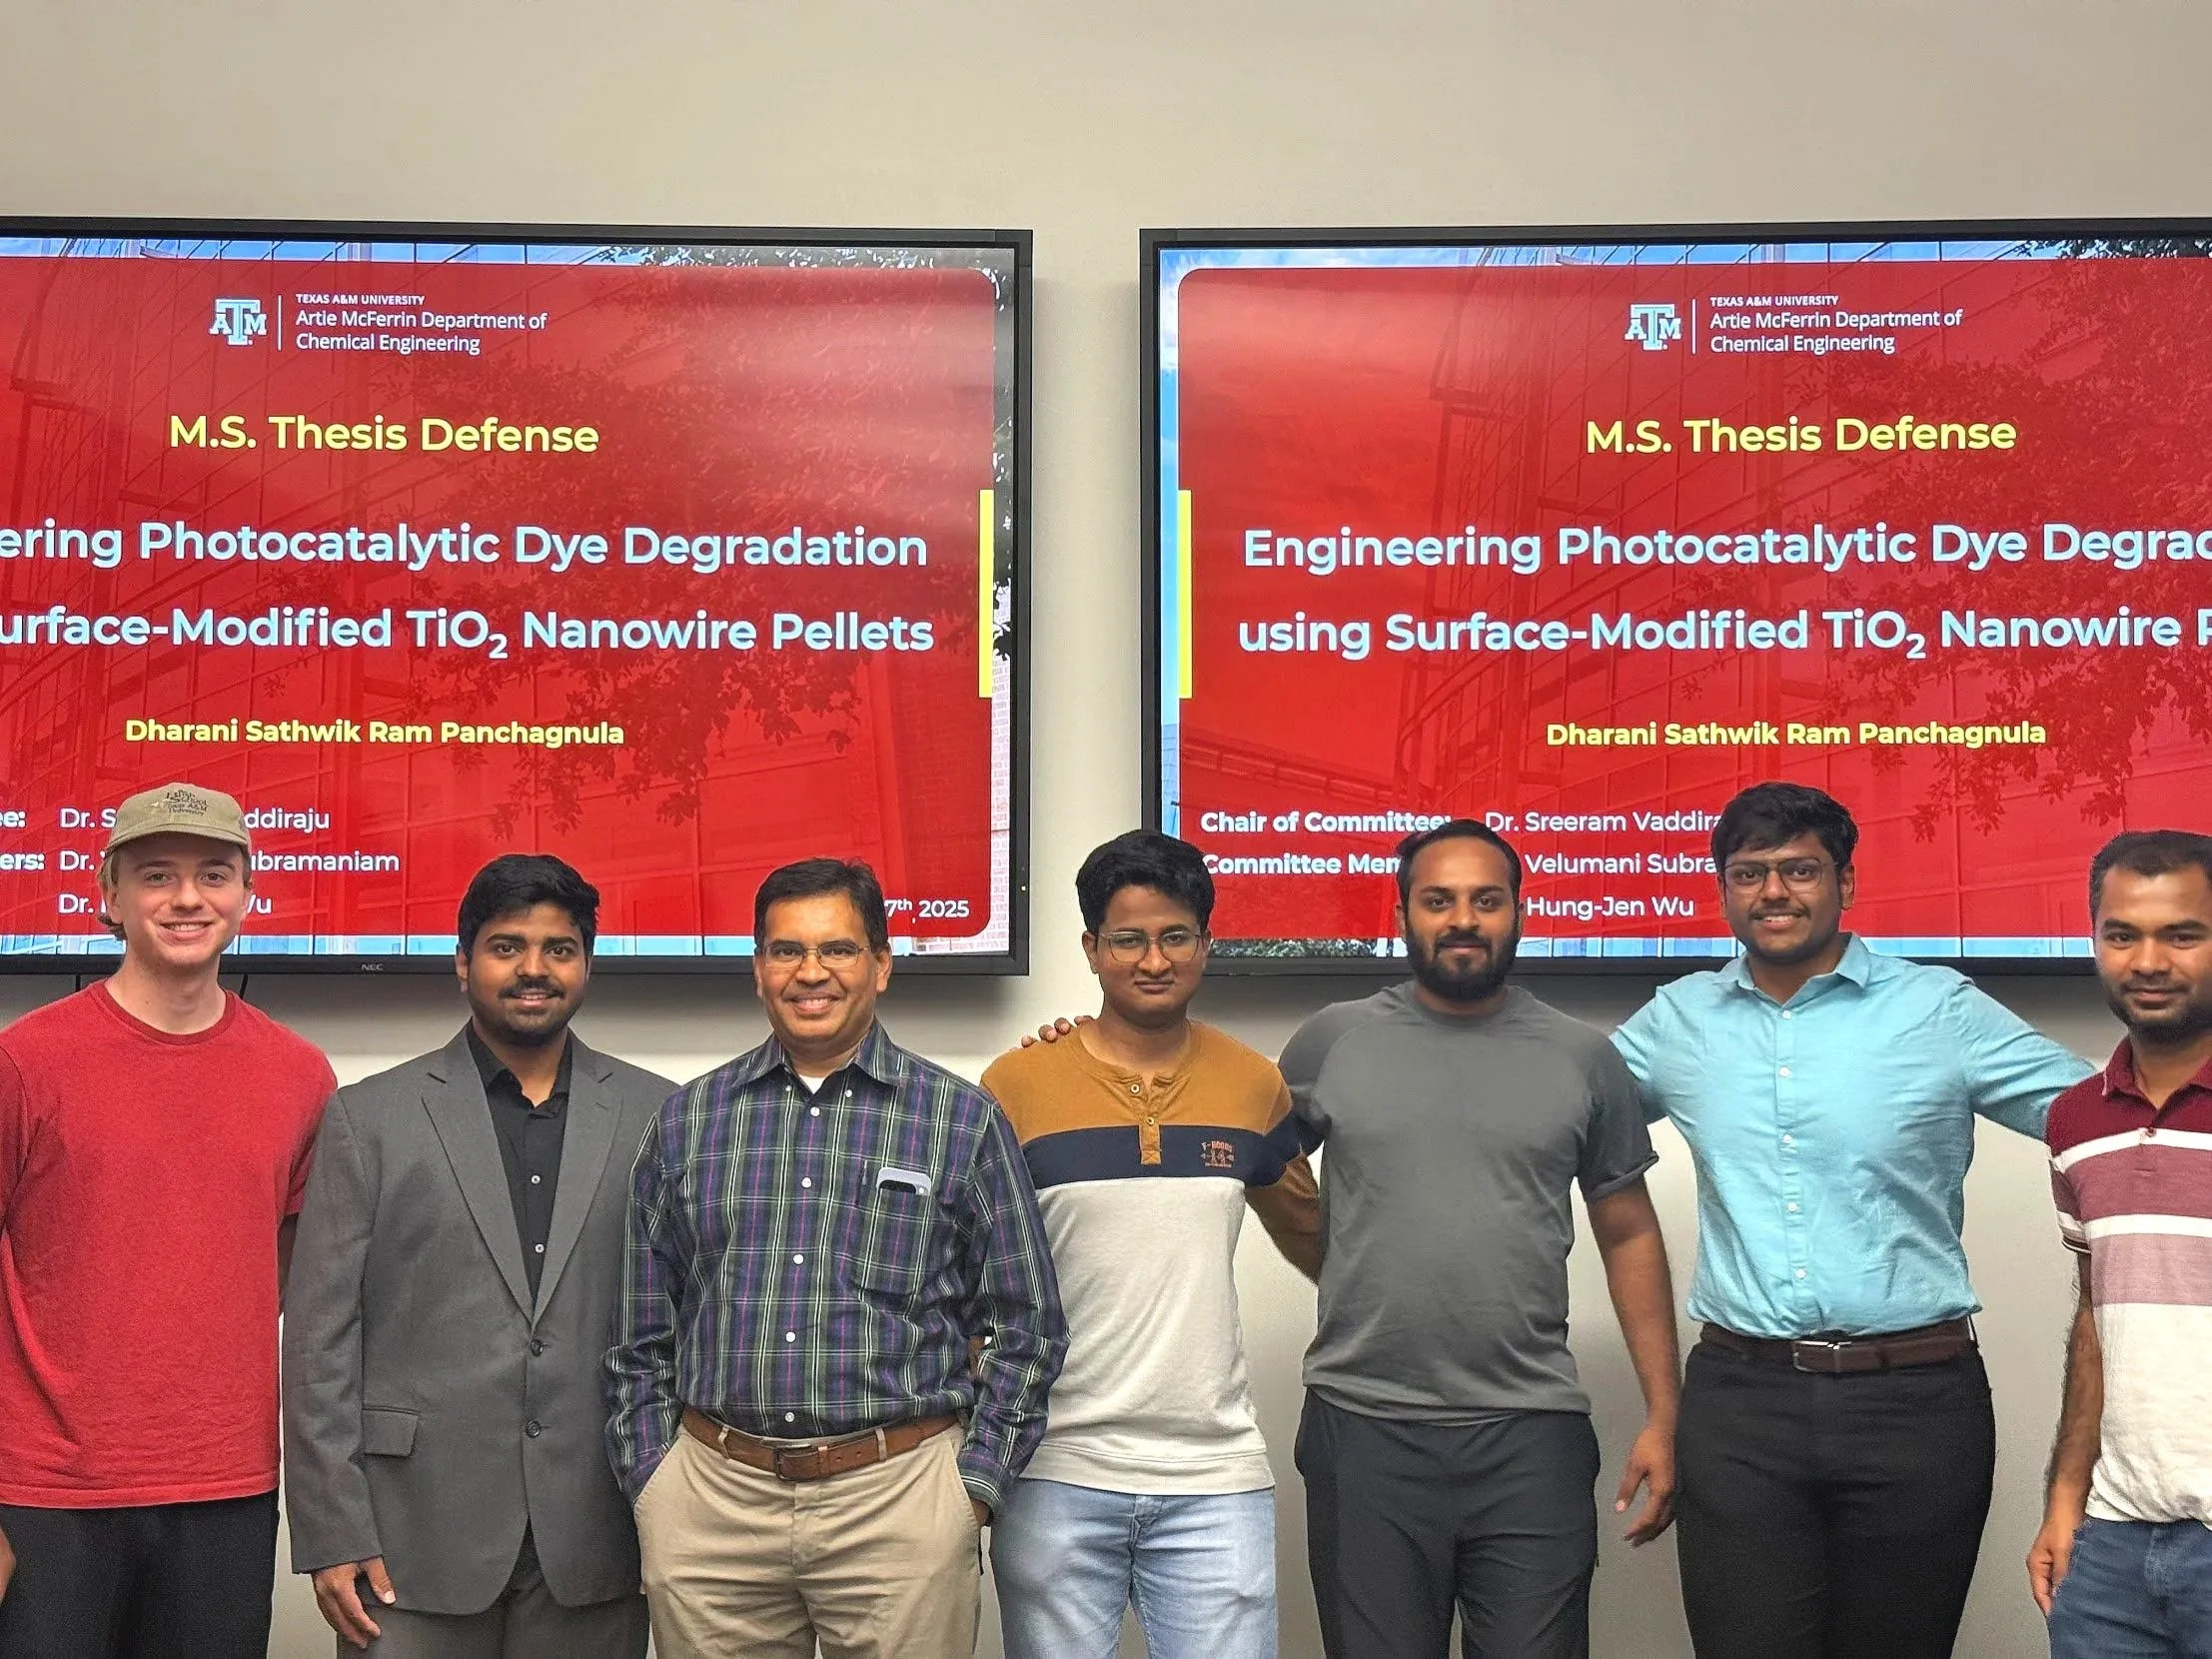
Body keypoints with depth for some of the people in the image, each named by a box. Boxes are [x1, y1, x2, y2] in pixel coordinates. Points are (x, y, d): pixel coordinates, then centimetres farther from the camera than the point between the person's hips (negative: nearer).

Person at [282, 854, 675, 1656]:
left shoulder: (655, 1115, 5)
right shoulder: (369, 1117, 2)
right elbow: (319, 1340, 0)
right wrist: (333, 1534, -5)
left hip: (592, 1545, 1)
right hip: (414, 1541, -1)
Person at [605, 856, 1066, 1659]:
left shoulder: (963, 1120, 2)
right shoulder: (688, 1121, 8)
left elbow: (1026, 1326, 4)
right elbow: (641, 1332, 13)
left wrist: (973, 1485, -2)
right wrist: (651, 1482, 6)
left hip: (900, 1501, -2)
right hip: (708, 1501, 2)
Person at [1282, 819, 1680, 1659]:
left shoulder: (1583, 1058, 6)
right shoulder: (1332, 1041, 3)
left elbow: (1630, 1238, 9)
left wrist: (1662, 1415, 5)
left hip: (1533, 1437, 0)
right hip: (1364, 1432, 0)